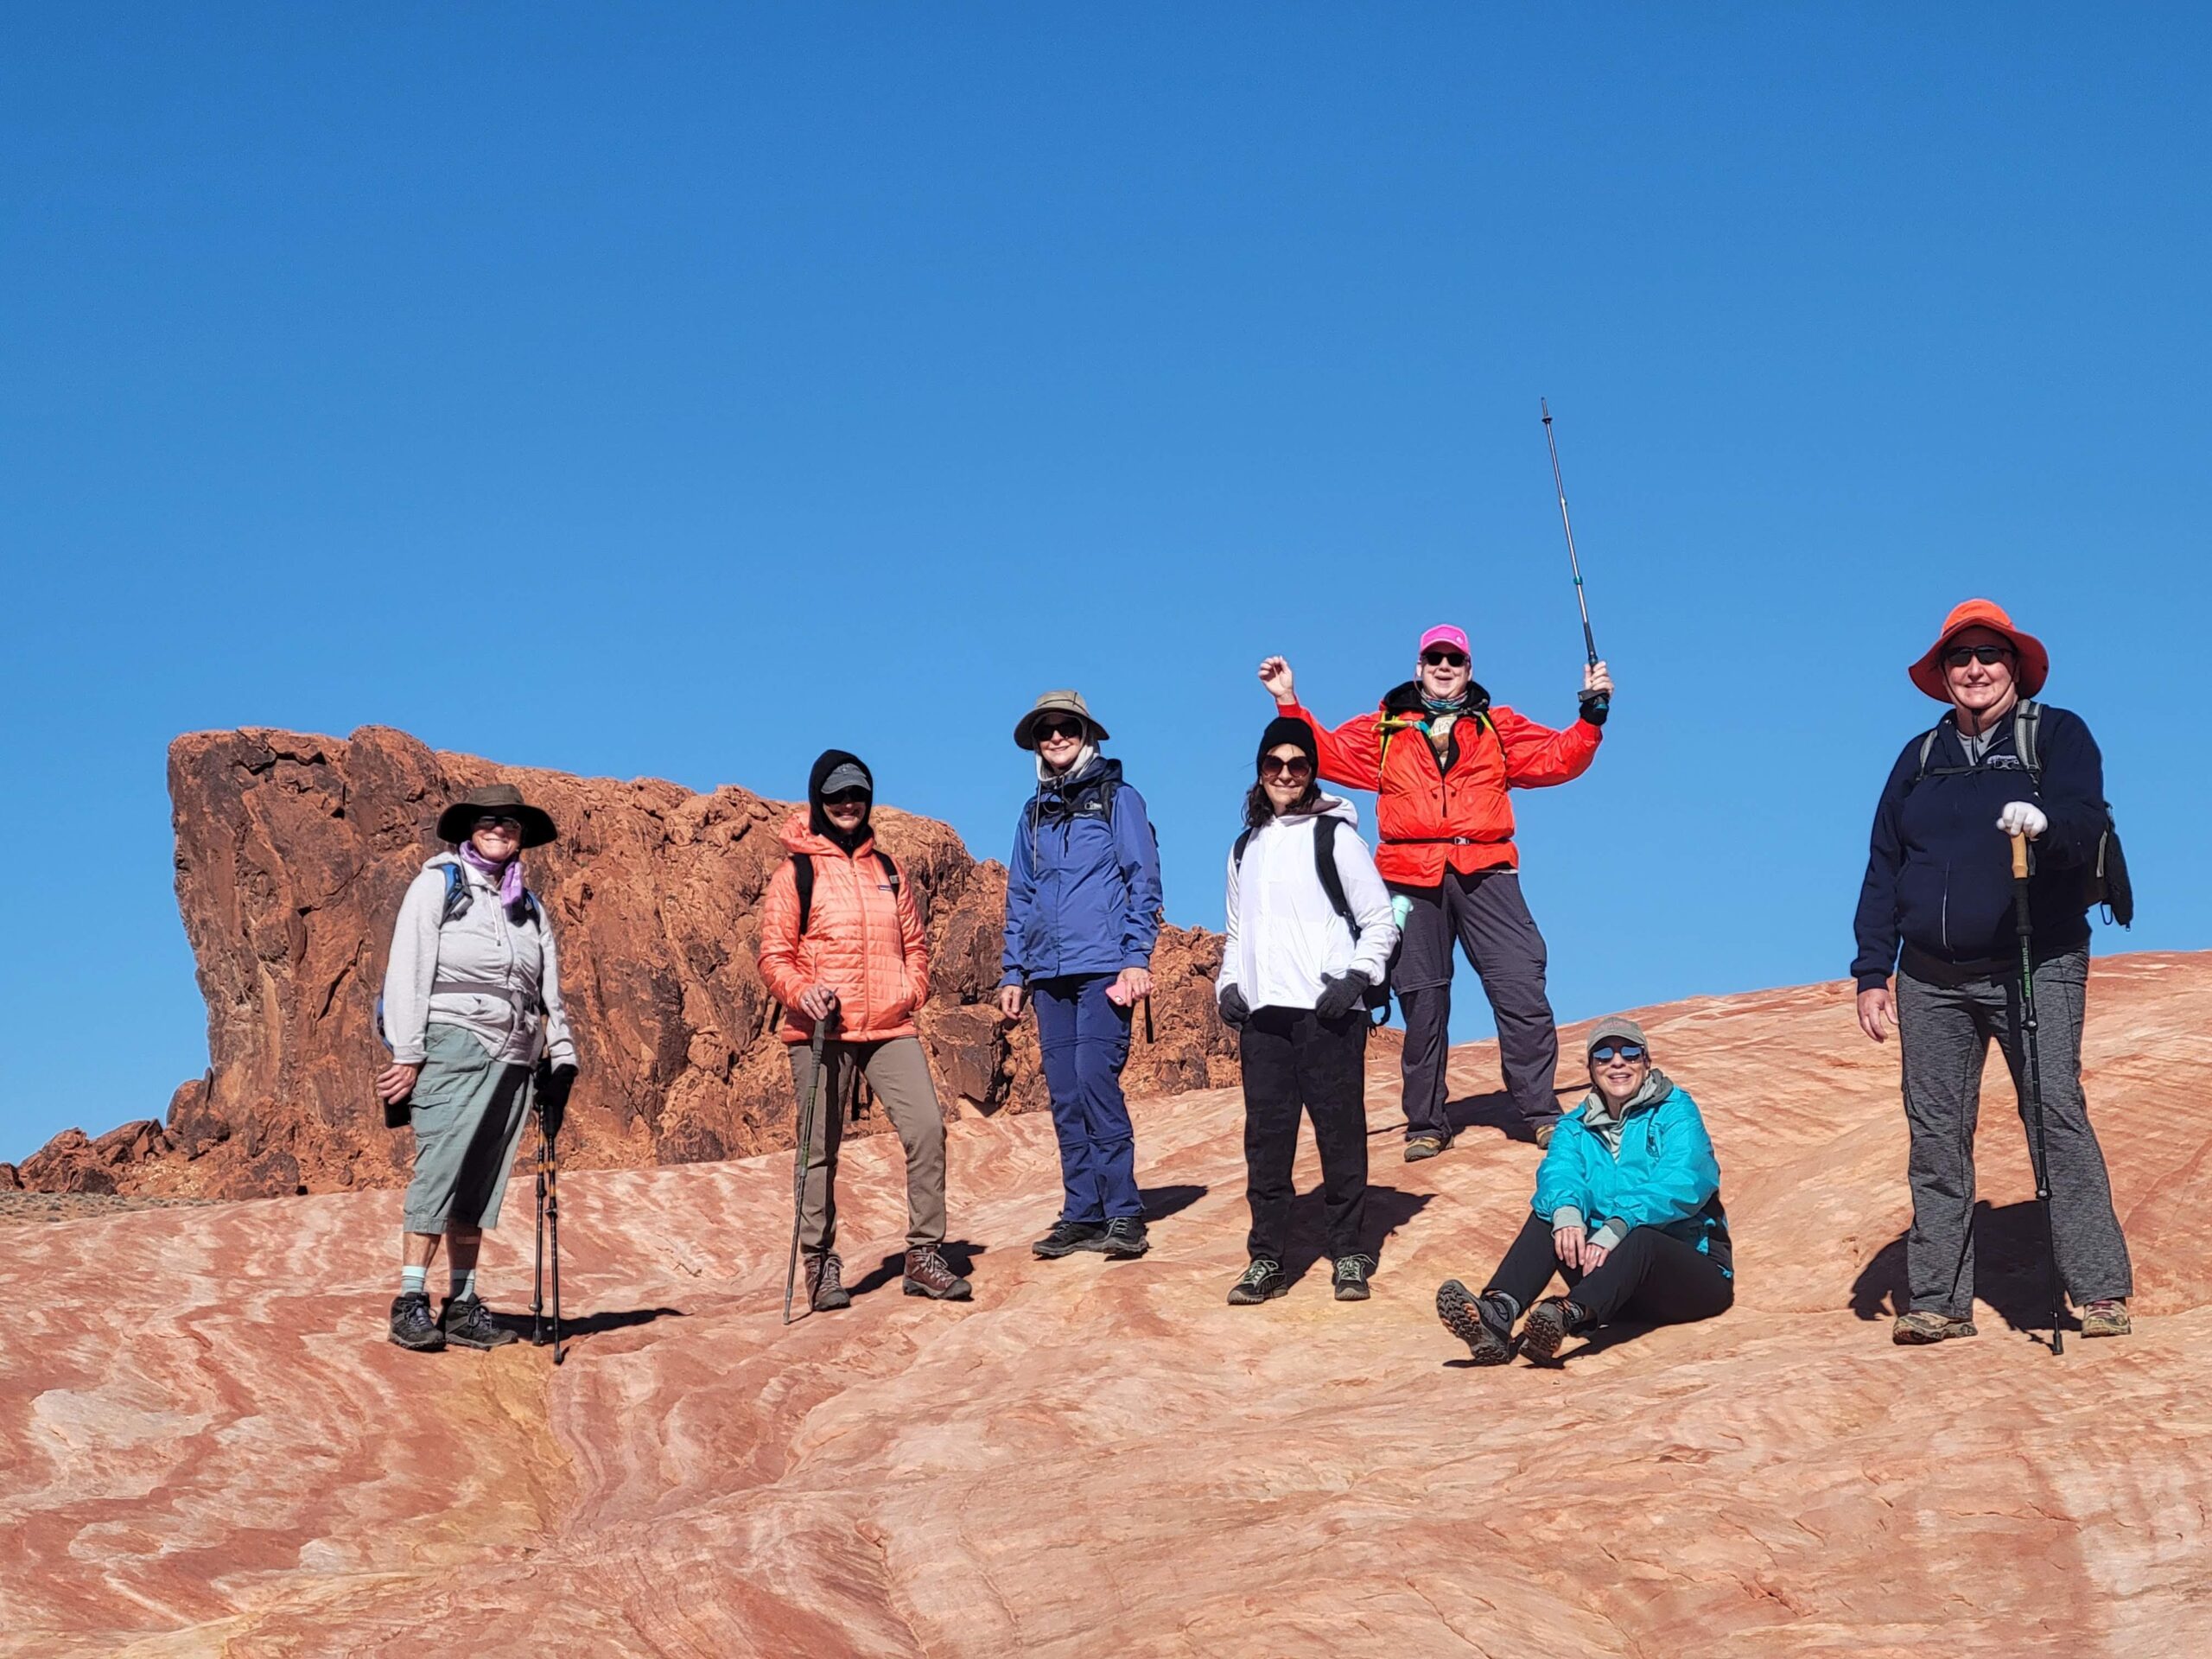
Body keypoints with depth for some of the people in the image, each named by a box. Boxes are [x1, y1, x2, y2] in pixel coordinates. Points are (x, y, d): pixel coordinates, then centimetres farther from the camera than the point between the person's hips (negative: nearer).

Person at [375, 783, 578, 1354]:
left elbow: (550, 993, 21)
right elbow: (408, 969, -1)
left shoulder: (530, 907, 21)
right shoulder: (438, 884, 6)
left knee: (481, 1184, 4)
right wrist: (407, 1054, -9)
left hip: (513, 1059, 5)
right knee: (439, 1169, -13)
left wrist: (562, 1059, 10)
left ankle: (462, 1305, 7)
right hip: (453, 1044, -5)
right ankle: (411, 1301, -12)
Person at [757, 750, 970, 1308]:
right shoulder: (796, 871, 2)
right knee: (821, 1150, 2)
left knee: (927, 1127, -11)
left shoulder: (887, 869, 16)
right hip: (821, 1032, -3)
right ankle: (820, 1263, 13)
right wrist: (800, 991, -19)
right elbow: (773, 954, -1)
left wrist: (911, 990, 5)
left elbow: (914, 943, 22)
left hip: (890, 1030, 3)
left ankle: (924, 1253, -4)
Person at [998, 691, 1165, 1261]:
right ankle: (1083, 1213, 9)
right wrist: (1015, 973, 14)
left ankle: (1124, 1213, -8)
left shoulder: (1118, 799, 3)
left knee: (1095, 1082, -14)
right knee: (1065, 1097, 4)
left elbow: (1144, 882, -2)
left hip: (1103, 969, -5)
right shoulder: (1034, 813, 17)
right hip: (1049, 974, 5)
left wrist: (1137, 958, -11)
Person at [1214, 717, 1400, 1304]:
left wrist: (1357, 977, -12)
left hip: (1327, 1012, -4)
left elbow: (1381, 922, 1)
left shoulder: (1334, 835, 2)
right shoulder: (1245, 848, 19)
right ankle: (1267, 1259, 6)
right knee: (1265, 1139, 2)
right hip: (1261, 1015, 5)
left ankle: (1349, 1255, 3)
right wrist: (1227, 984, 9)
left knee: (1340, 1134, -3)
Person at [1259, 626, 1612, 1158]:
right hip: (1413, 879, 0)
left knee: (1521, 991, -8)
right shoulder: (1382, 731, 16)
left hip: (1485, 874, 0)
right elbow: (1325, 752, 13)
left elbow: (1559, 757, 12)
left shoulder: (1499, 728, 17)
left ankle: (1541, 1113, 0)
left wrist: (1592, 713, 1)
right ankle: (1426, 1125, 11)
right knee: (1422, 1003, 3)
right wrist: (1289, 704, 6)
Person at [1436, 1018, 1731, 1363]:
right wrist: (1566, 1211, -34)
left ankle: (1566, 1315, -65)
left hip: (1694, 1270, -4)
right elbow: (1559, 1171, -8)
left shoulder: (1676, 1112, 0)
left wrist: (1618, 1226, -36)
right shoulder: (1576, 1127, 14)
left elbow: (1683, 1185, -19)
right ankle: (1497, 1315, -44)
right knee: (1547, 1215, -18)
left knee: (1639, 1237, -36)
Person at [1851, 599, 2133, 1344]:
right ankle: (1937, 1300, 6)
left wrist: (2046, 823, -35)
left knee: (2057, 1114, -13)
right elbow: (1882, 870, 16)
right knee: (1935, 1136, 1)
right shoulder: (1920, 758, 16)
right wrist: (1872, 972, 8)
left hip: (2036, 968, -4)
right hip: (1931, 981, 4)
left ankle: (2100, 1290, -9)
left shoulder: (2057, 734, 5)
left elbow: (2086, 826, -11)